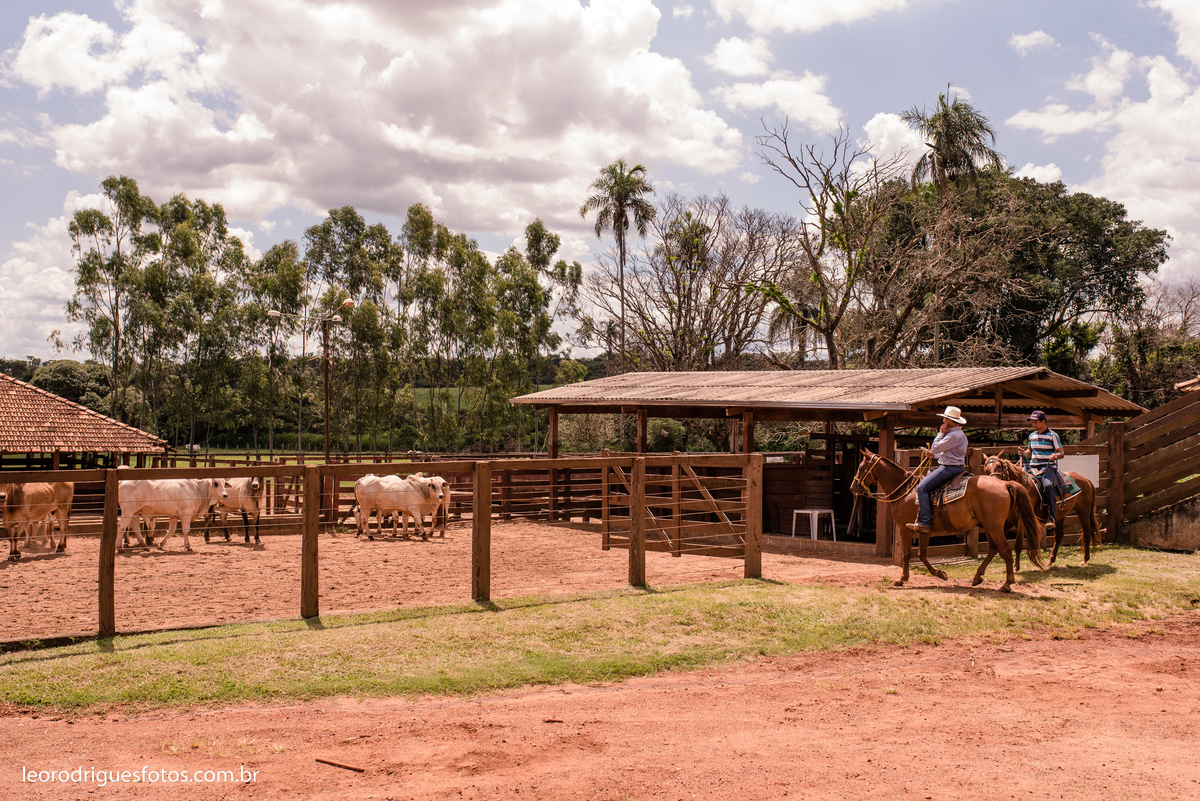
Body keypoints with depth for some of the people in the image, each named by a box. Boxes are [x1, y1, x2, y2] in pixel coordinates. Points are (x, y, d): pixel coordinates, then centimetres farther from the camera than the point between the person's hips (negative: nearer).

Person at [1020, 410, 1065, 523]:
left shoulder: (1052, 435, 0)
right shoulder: (1032, 435, 16)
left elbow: (1062, 453, 0)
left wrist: (1056, 455, -23)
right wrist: (1025, 453, 4)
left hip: (1048, 467, -6)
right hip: (1033, 467, 6)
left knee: (1048, 485, -34)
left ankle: (1050, 515, -26)